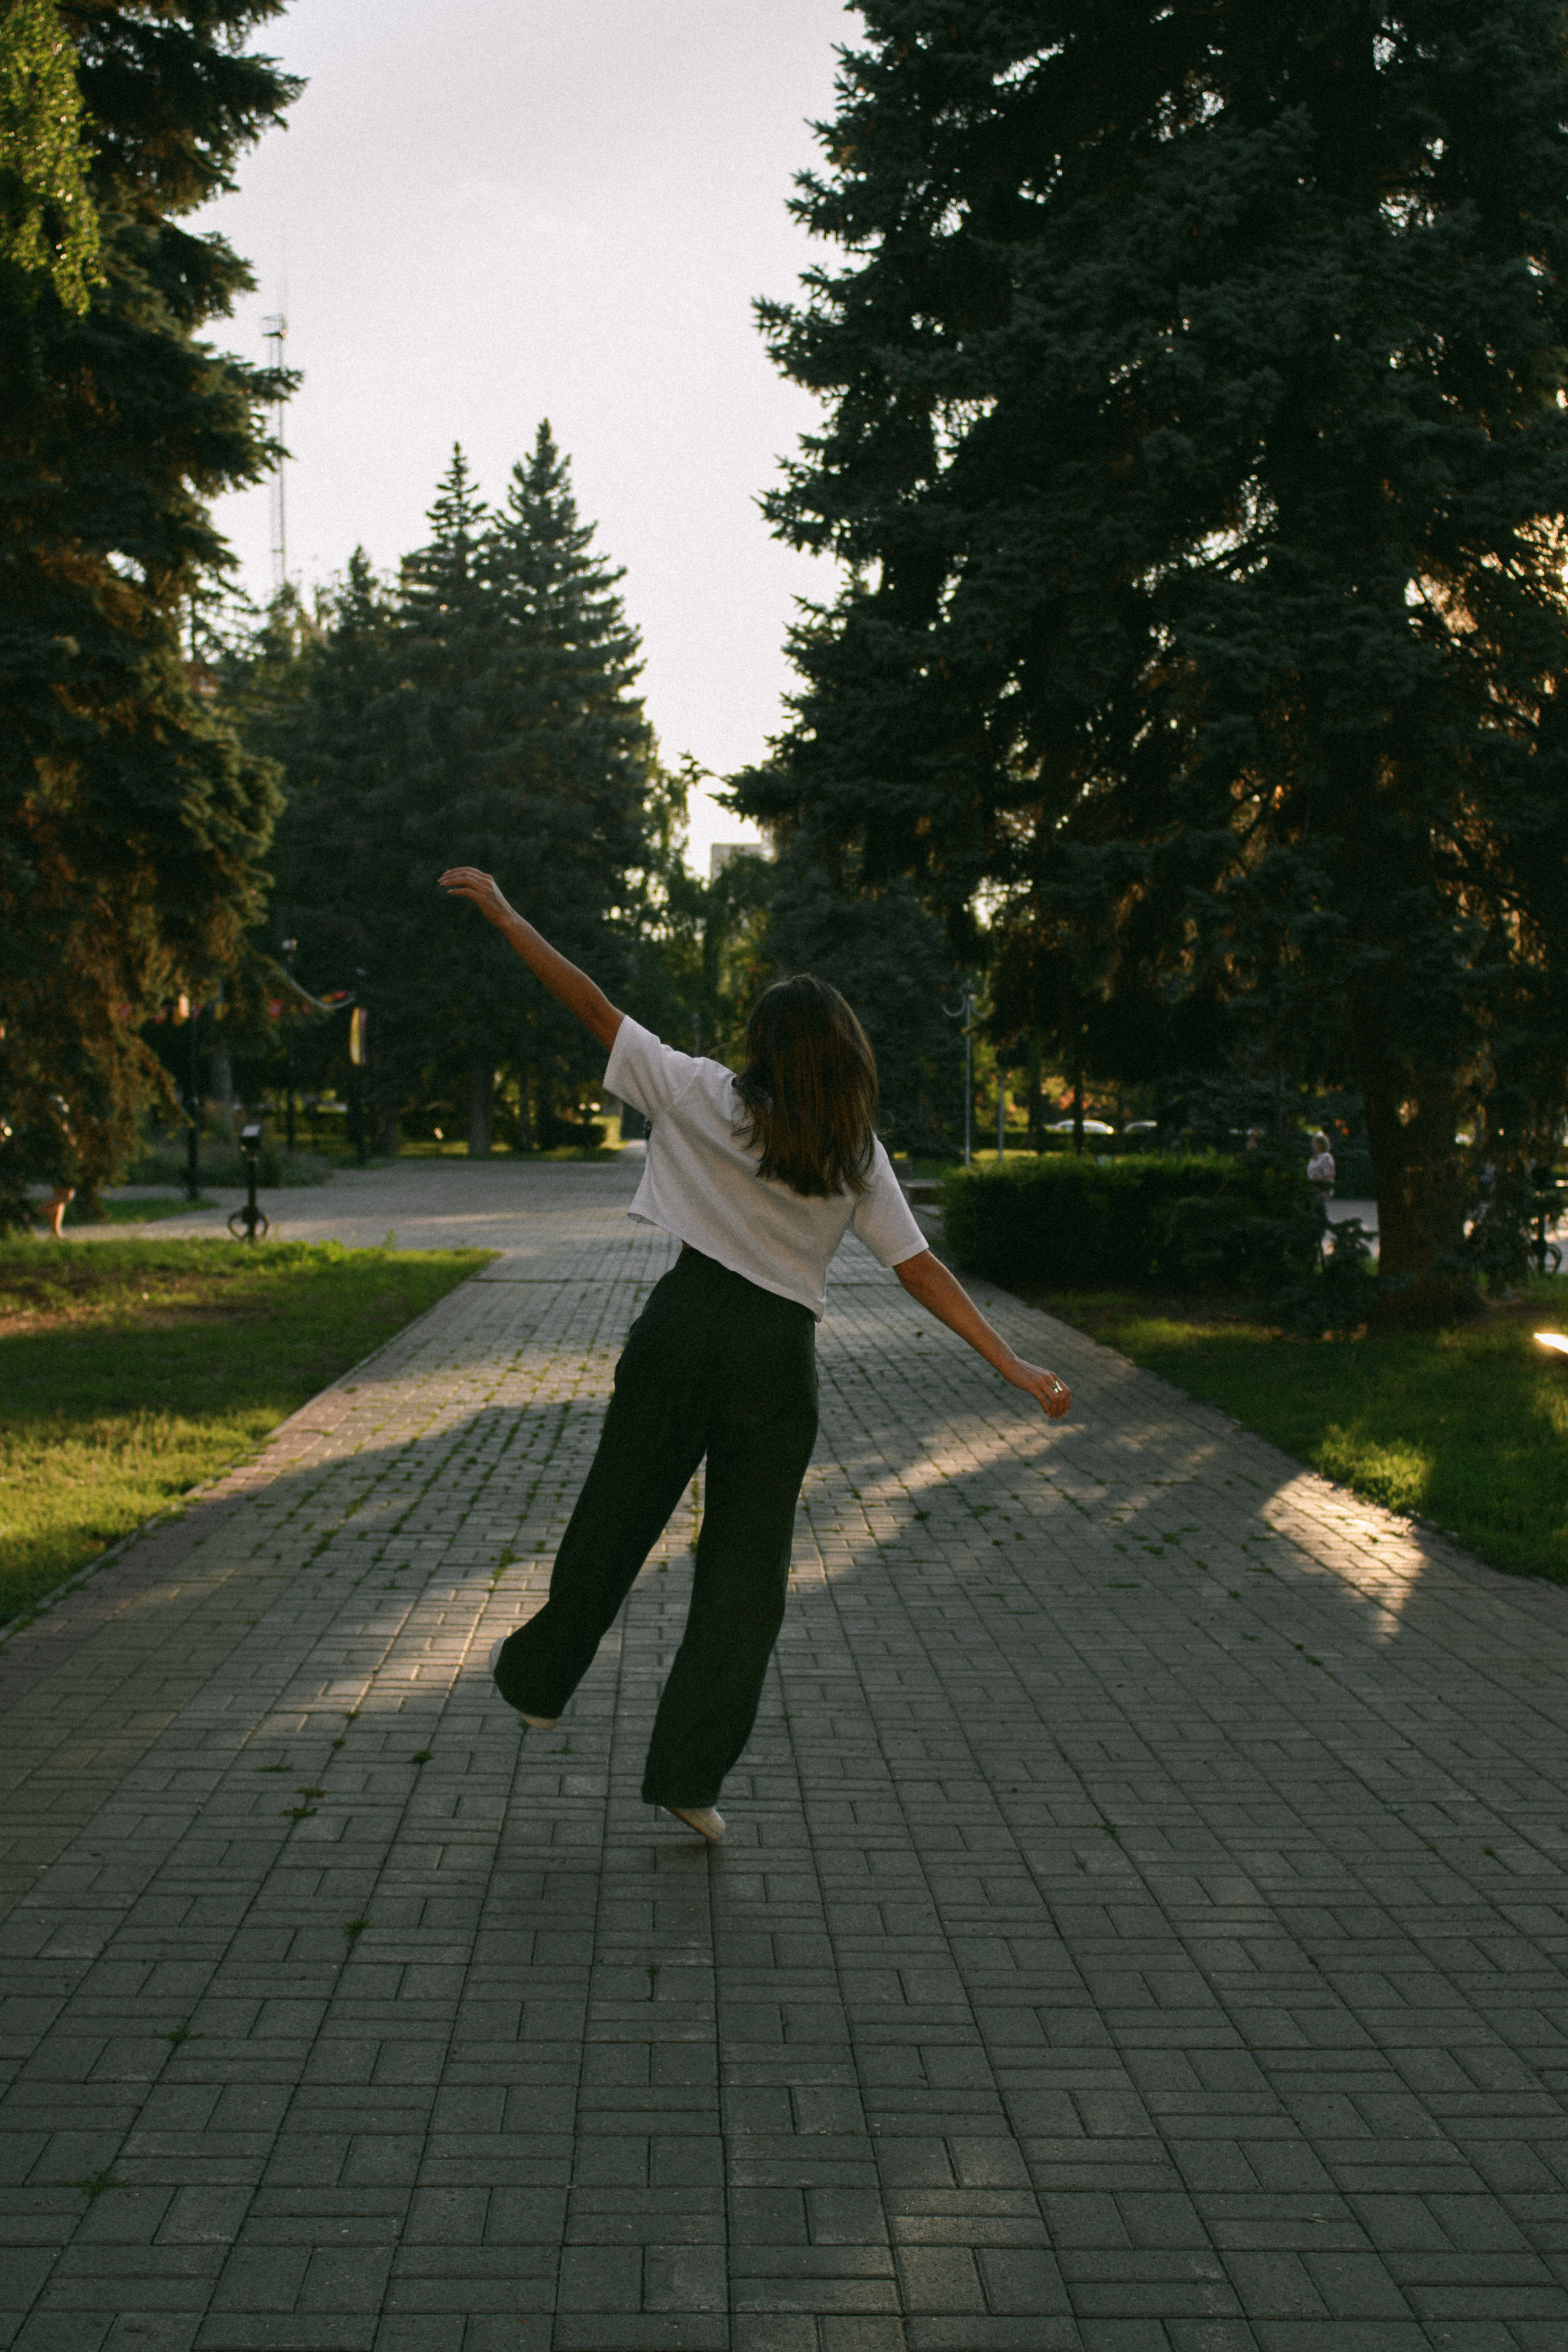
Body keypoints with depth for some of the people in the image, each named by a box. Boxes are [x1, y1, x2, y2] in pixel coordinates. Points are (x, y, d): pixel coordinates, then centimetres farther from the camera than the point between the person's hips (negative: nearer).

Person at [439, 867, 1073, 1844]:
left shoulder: (706, 1096, -2)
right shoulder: (859, 1157, 2)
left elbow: (595, 1007, -1)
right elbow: (924, 1270, -2)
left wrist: (505, 915, 6)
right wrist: (1015, 1366, -1)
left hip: (687, 1324, 0)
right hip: (781, 1357, 1)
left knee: (614, 1519, 16)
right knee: (748, 1570, 8)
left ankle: (539, 1678, 36)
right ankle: (689, 1772, 8)